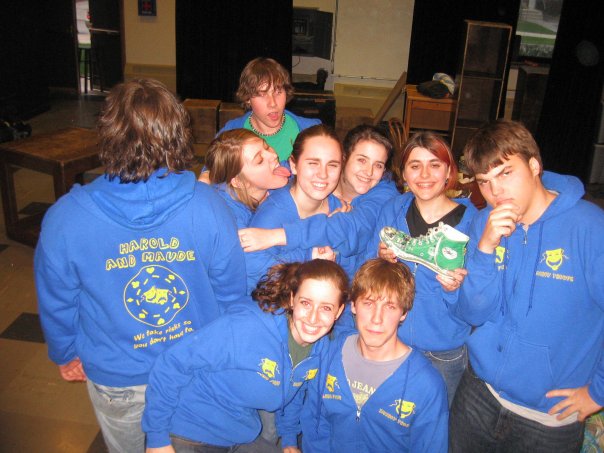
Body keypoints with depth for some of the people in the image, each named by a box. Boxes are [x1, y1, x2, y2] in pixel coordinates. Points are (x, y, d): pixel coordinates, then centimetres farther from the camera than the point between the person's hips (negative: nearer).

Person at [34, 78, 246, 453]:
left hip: (118, 381, 0)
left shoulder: (64, 219, -24)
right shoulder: (208, 205, -24)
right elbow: (231, 291, -11)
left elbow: (56, 303, -8)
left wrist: (66, 355, 13)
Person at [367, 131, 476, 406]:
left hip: (443, 353, -2)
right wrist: (381, 259, -19)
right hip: (389, 340, 2)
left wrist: (458, 287, -29)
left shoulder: (470, 220, -10)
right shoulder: (393, 210, -2)